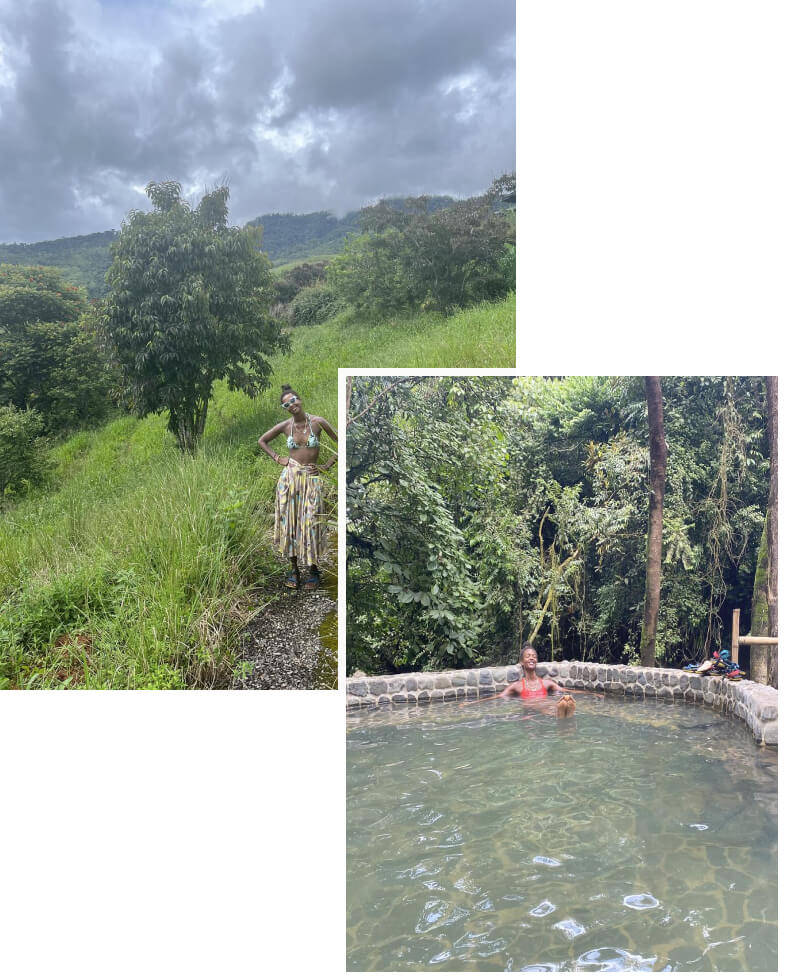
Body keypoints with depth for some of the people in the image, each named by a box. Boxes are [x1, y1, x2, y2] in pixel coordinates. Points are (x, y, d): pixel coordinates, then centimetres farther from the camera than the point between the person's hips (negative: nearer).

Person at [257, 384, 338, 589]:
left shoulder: (318, 422, -7)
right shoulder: (285, 426, 1)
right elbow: (262, 441, 16)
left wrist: (328, 465, -2)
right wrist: (277, 459, 6)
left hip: (312, 478, -2)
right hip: (289, 477, 2)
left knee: (310, 522, -3)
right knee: (289, 521, 4)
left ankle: (313, 569, 13)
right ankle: (294, 569, 15)